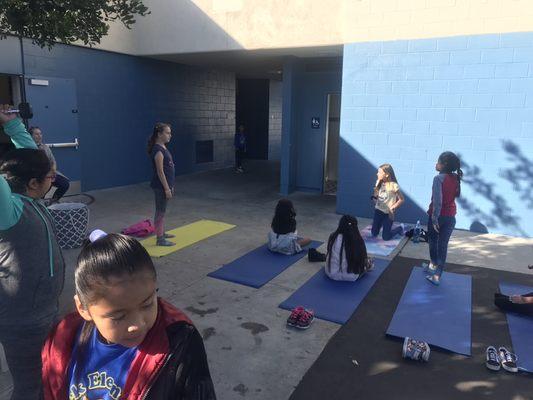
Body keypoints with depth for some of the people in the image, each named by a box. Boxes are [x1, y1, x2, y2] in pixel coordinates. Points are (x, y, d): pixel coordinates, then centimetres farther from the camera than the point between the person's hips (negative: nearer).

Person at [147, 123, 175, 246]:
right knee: (160, 212, -3)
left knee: (162, 211, 19)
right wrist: (167, 188, -20)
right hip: (161, 186, -9)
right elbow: (160, 171, -20)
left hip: (165, 185, 9)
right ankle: (160, 239, 4)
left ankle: (162, 233, 31)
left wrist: (170, 186, 19)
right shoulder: (158, 150, -18)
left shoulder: (163, 148, 11)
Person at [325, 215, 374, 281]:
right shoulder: (358, 240, -20)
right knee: (370, 261, 25)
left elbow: (330, 255, 2)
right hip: (351, 277, -2)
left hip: (332, 274, 2)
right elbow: (363, 258, -6)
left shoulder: (333, 237, -13)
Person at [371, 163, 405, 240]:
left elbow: (401, 200, -8)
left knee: (386, 237, 0)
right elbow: (375, 198, 3)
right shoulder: (379, 183, 0)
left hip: (388, 213, -5)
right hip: (378, 211, 5)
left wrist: (392, 208, -15)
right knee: (374, 234, 10)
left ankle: (400, 228, 25)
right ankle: (381, 224, 39)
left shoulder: (394, 185, -16)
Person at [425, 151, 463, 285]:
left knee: (433, 240, 19)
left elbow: (437, 200, -25)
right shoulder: (456, 178, 0)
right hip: (450, 217, 5)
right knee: (443, 245, 7)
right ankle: (437, 275, 9)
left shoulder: (439, 178, -18)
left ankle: (433, 265, 36)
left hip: (438, 215, -4)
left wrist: (434, 218, -21)